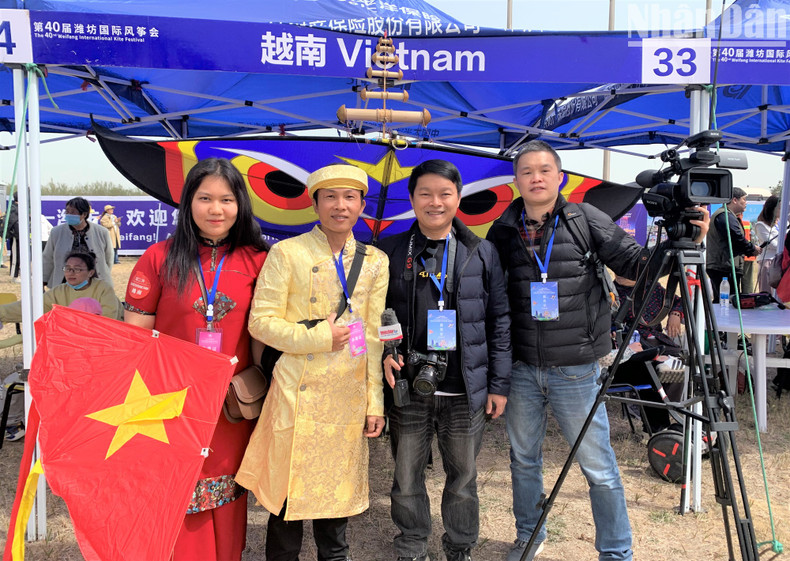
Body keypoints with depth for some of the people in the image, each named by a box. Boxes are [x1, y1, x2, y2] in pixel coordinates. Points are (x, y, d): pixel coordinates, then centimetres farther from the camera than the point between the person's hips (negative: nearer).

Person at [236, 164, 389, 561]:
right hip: (299, 392, -3)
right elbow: (261, 321, -7)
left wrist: (374, 400, 6)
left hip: (349, 396, 3)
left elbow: (374, 335, 8)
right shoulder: (287, 253, -4)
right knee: (289, 489, 7)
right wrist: (320, 338, -15)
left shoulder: (375, 261, 7)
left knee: (338, 487, 15)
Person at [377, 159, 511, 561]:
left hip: (465, 391, 0)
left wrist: (499, 384, 1)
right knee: (407, 479, 12)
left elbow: (500, 320, 4)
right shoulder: (391, 251, 2)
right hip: (408, 388, 0)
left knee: (463, 477, 15)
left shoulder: (482, 253, 2)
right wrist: (384, 355, -10)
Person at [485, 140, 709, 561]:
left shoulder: (585, 219, -4)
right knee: (523, 460, 19)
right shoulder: (502, 231, 1)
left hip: (575, 371, -2)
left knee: (599, 469, 6)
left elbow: (632, 261, -5)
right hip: (521, 369, 3)